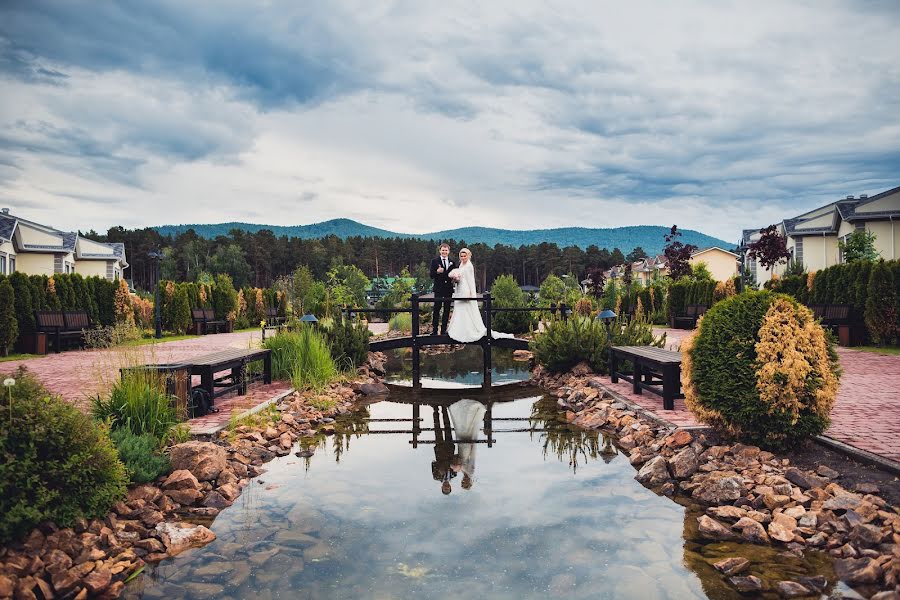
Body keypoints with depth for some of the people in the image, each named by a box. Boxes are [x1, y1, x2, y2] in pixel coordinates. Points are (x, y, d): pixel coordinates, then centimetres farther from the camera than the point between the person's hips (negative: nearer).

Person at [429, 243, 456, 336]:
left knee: (447, 310, 7)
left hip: (448, 288, 4)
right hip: (439, 288, -3)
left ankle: (444, 330, 13)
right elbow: (431, 275, -4)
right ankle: (434, 330, -1)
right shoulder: (435, 261, 0)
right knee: (437, 309, -5)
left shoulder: (452, 262, 9)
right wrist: (437, 272, -24)